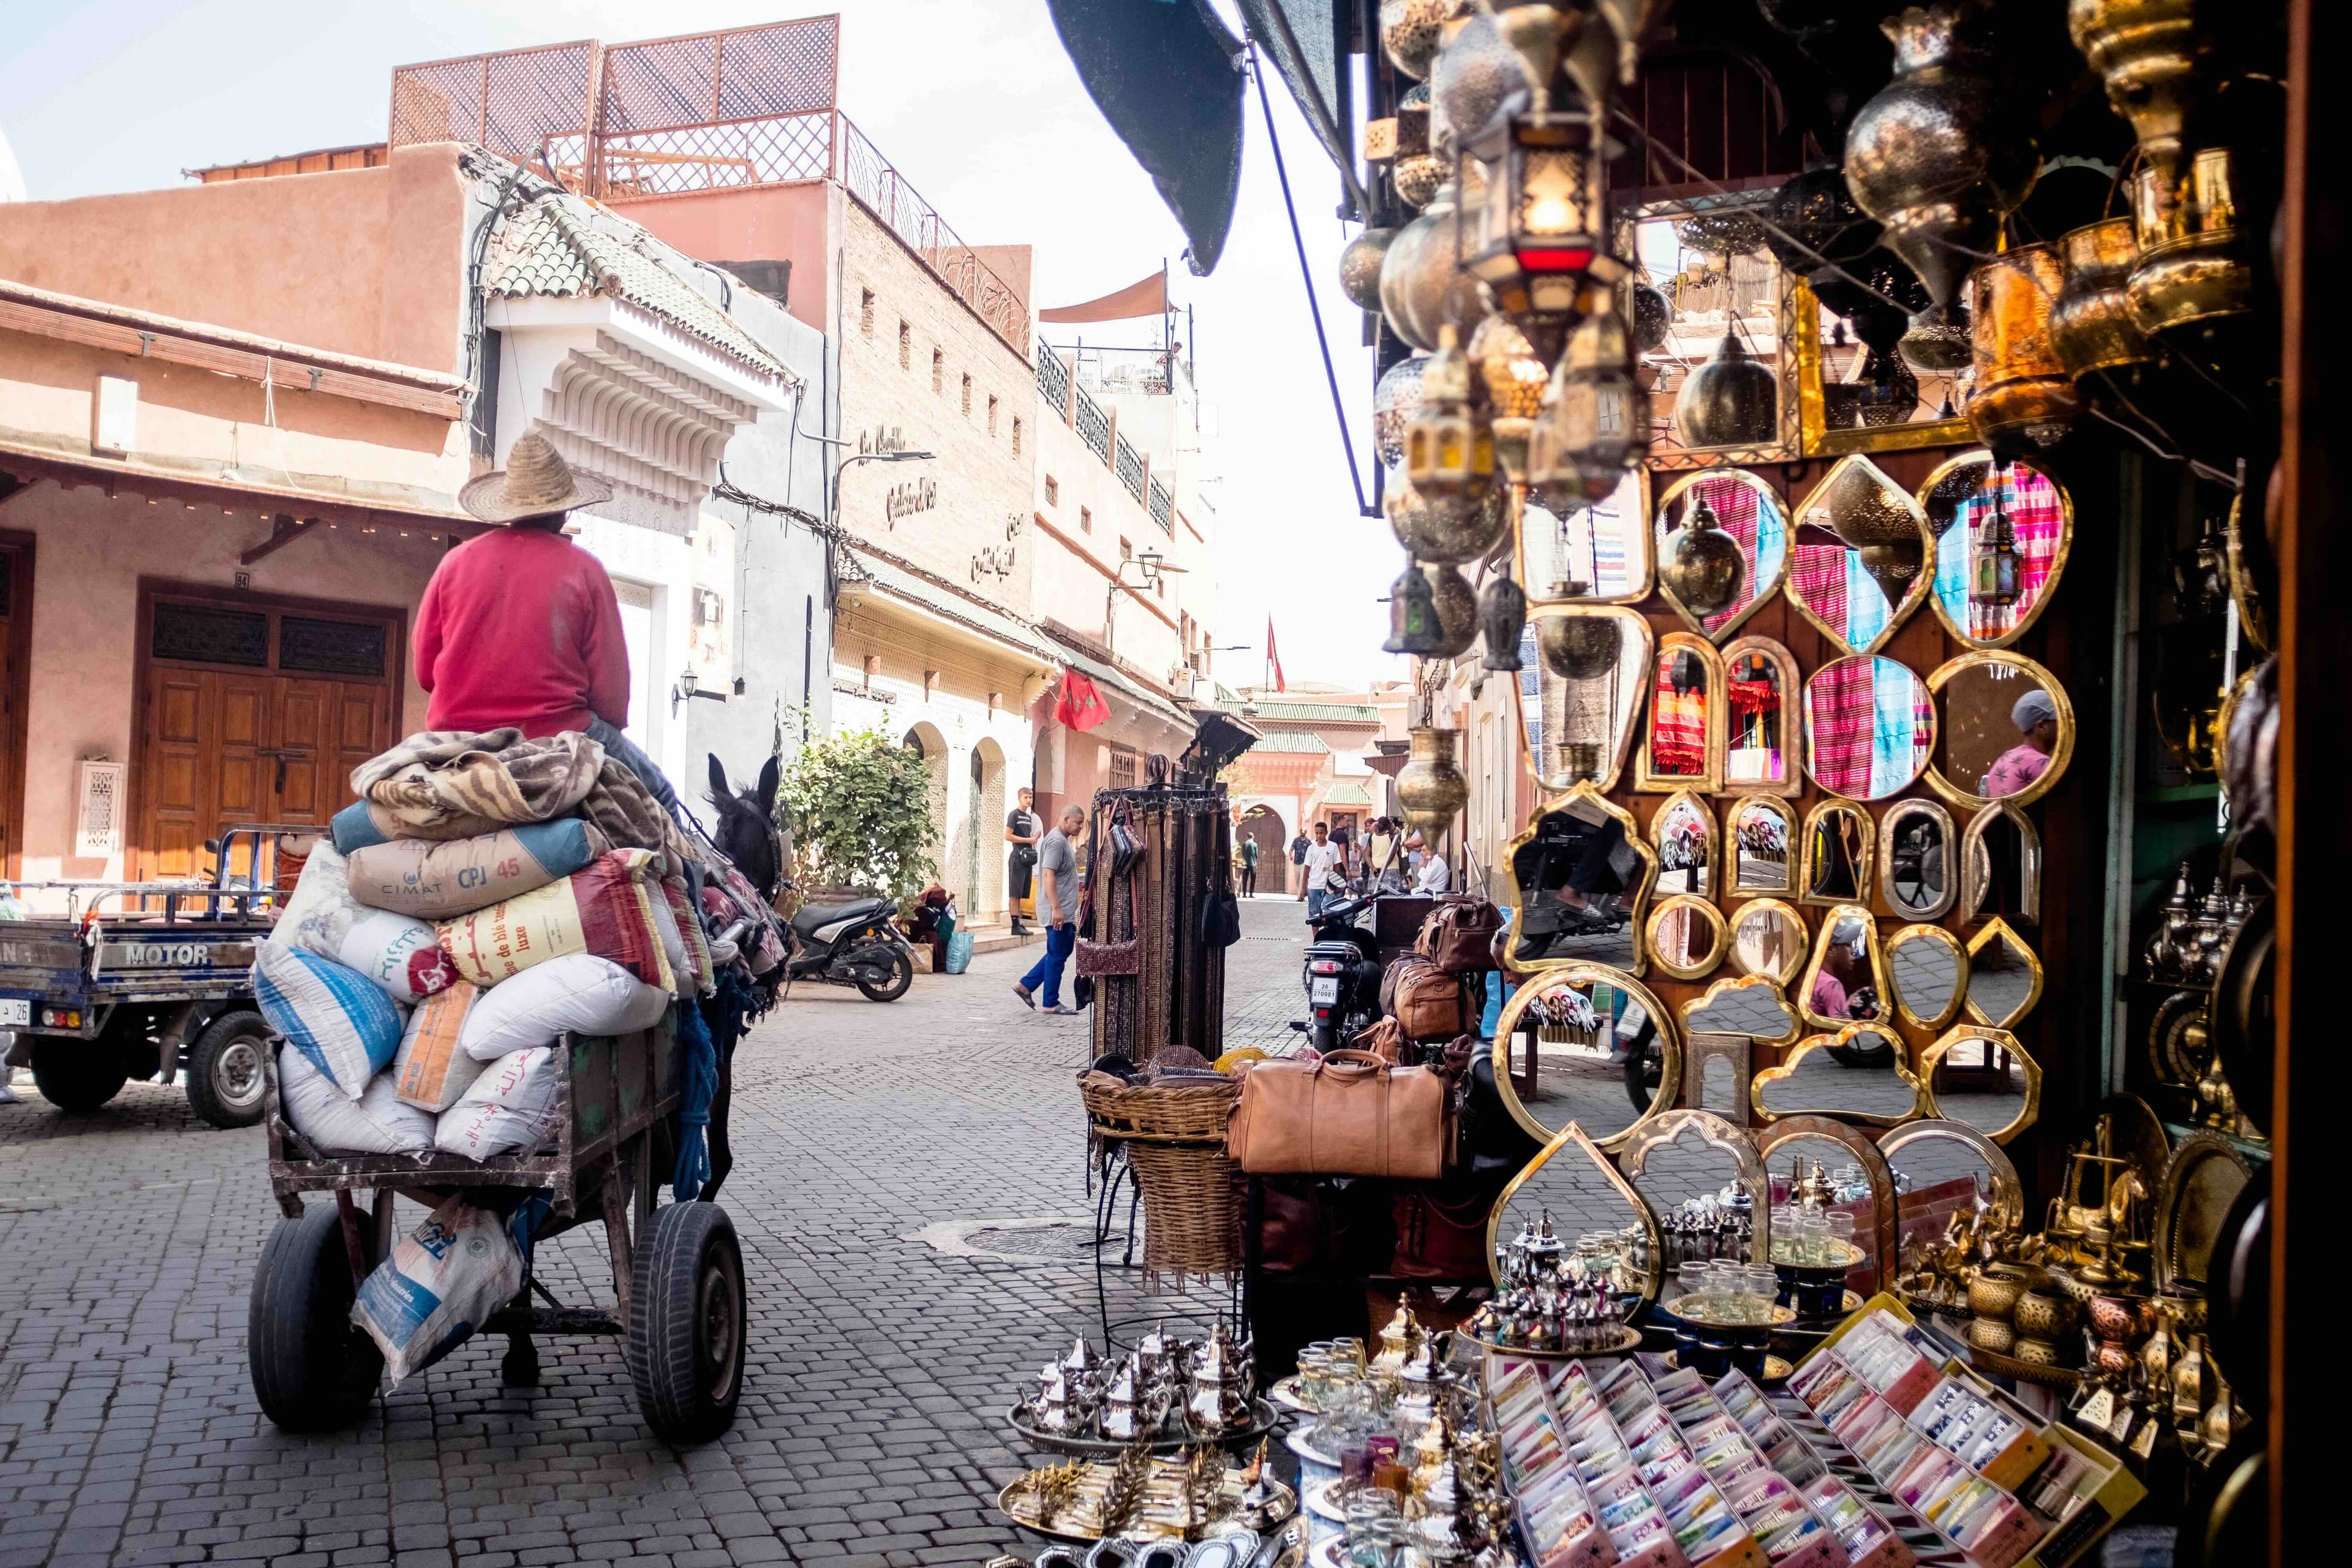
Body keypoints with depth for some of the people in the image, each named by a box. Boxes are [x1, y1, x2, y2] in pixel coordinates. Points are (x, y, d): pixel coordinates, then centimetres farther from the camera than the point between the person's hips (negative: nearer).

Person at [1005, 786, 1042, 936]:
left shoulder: (1029, 817, 19)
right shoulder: (1014, 814, -6)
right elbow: (1008, 836, -13)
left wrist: (1035, 838, 5)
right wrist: (1029, 840, -13)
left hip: (1028, 857, 8)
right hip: (1018, 856, -8)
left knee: (1022, 894, 9)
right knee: (1016, 893, -7)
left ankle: (1019, 924, 12)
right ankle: (1015, 925, -8)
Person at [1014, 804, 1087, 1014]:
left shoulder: (1064, 841, 17)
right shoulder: (1056, 842, -16)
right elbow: (1048, 875, -24)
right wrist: (1056, 908, -28)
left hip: (1065, 911, 10)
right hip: (1058, 912, -10)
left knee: (1062, 951, 15)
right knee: (1057, 955, -2)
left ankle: (1026, 985, 18)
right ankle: (1051, 1003, 6)